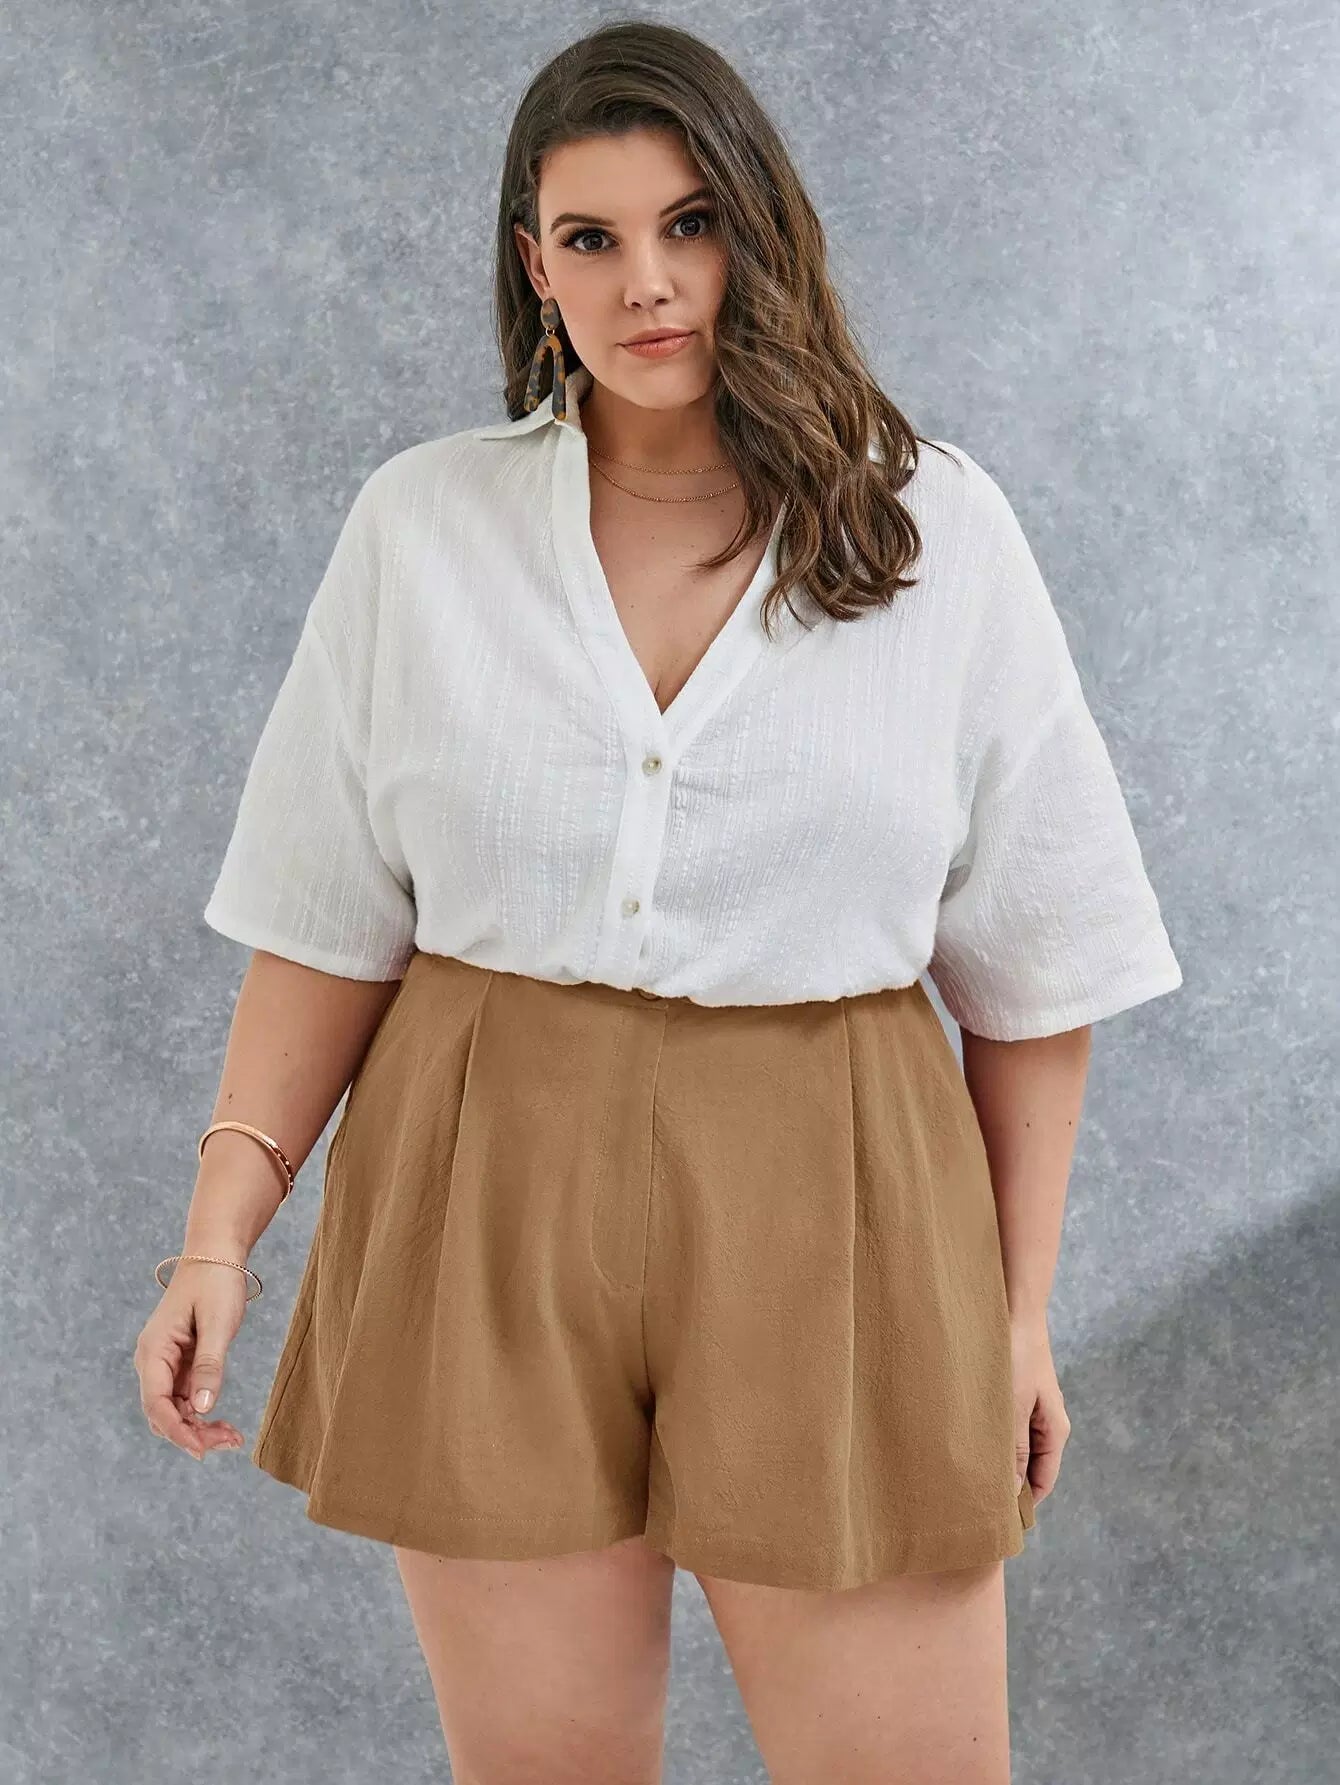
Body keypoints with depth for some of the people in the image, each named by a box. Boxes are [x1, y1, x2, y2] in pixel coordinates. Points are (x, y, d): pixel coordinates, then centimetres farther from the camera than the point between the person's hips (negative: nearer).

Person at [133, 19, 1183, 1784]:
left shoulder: (940, 531, 0)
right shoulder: (421, 524, 3)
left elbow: (1030, 955, 3)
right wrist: (221, 1233, -3)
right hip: (488, 1199, 1)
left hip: (828, 1213, -1)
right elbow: (330, 923, 5)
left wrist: (1020, 1306, 3)